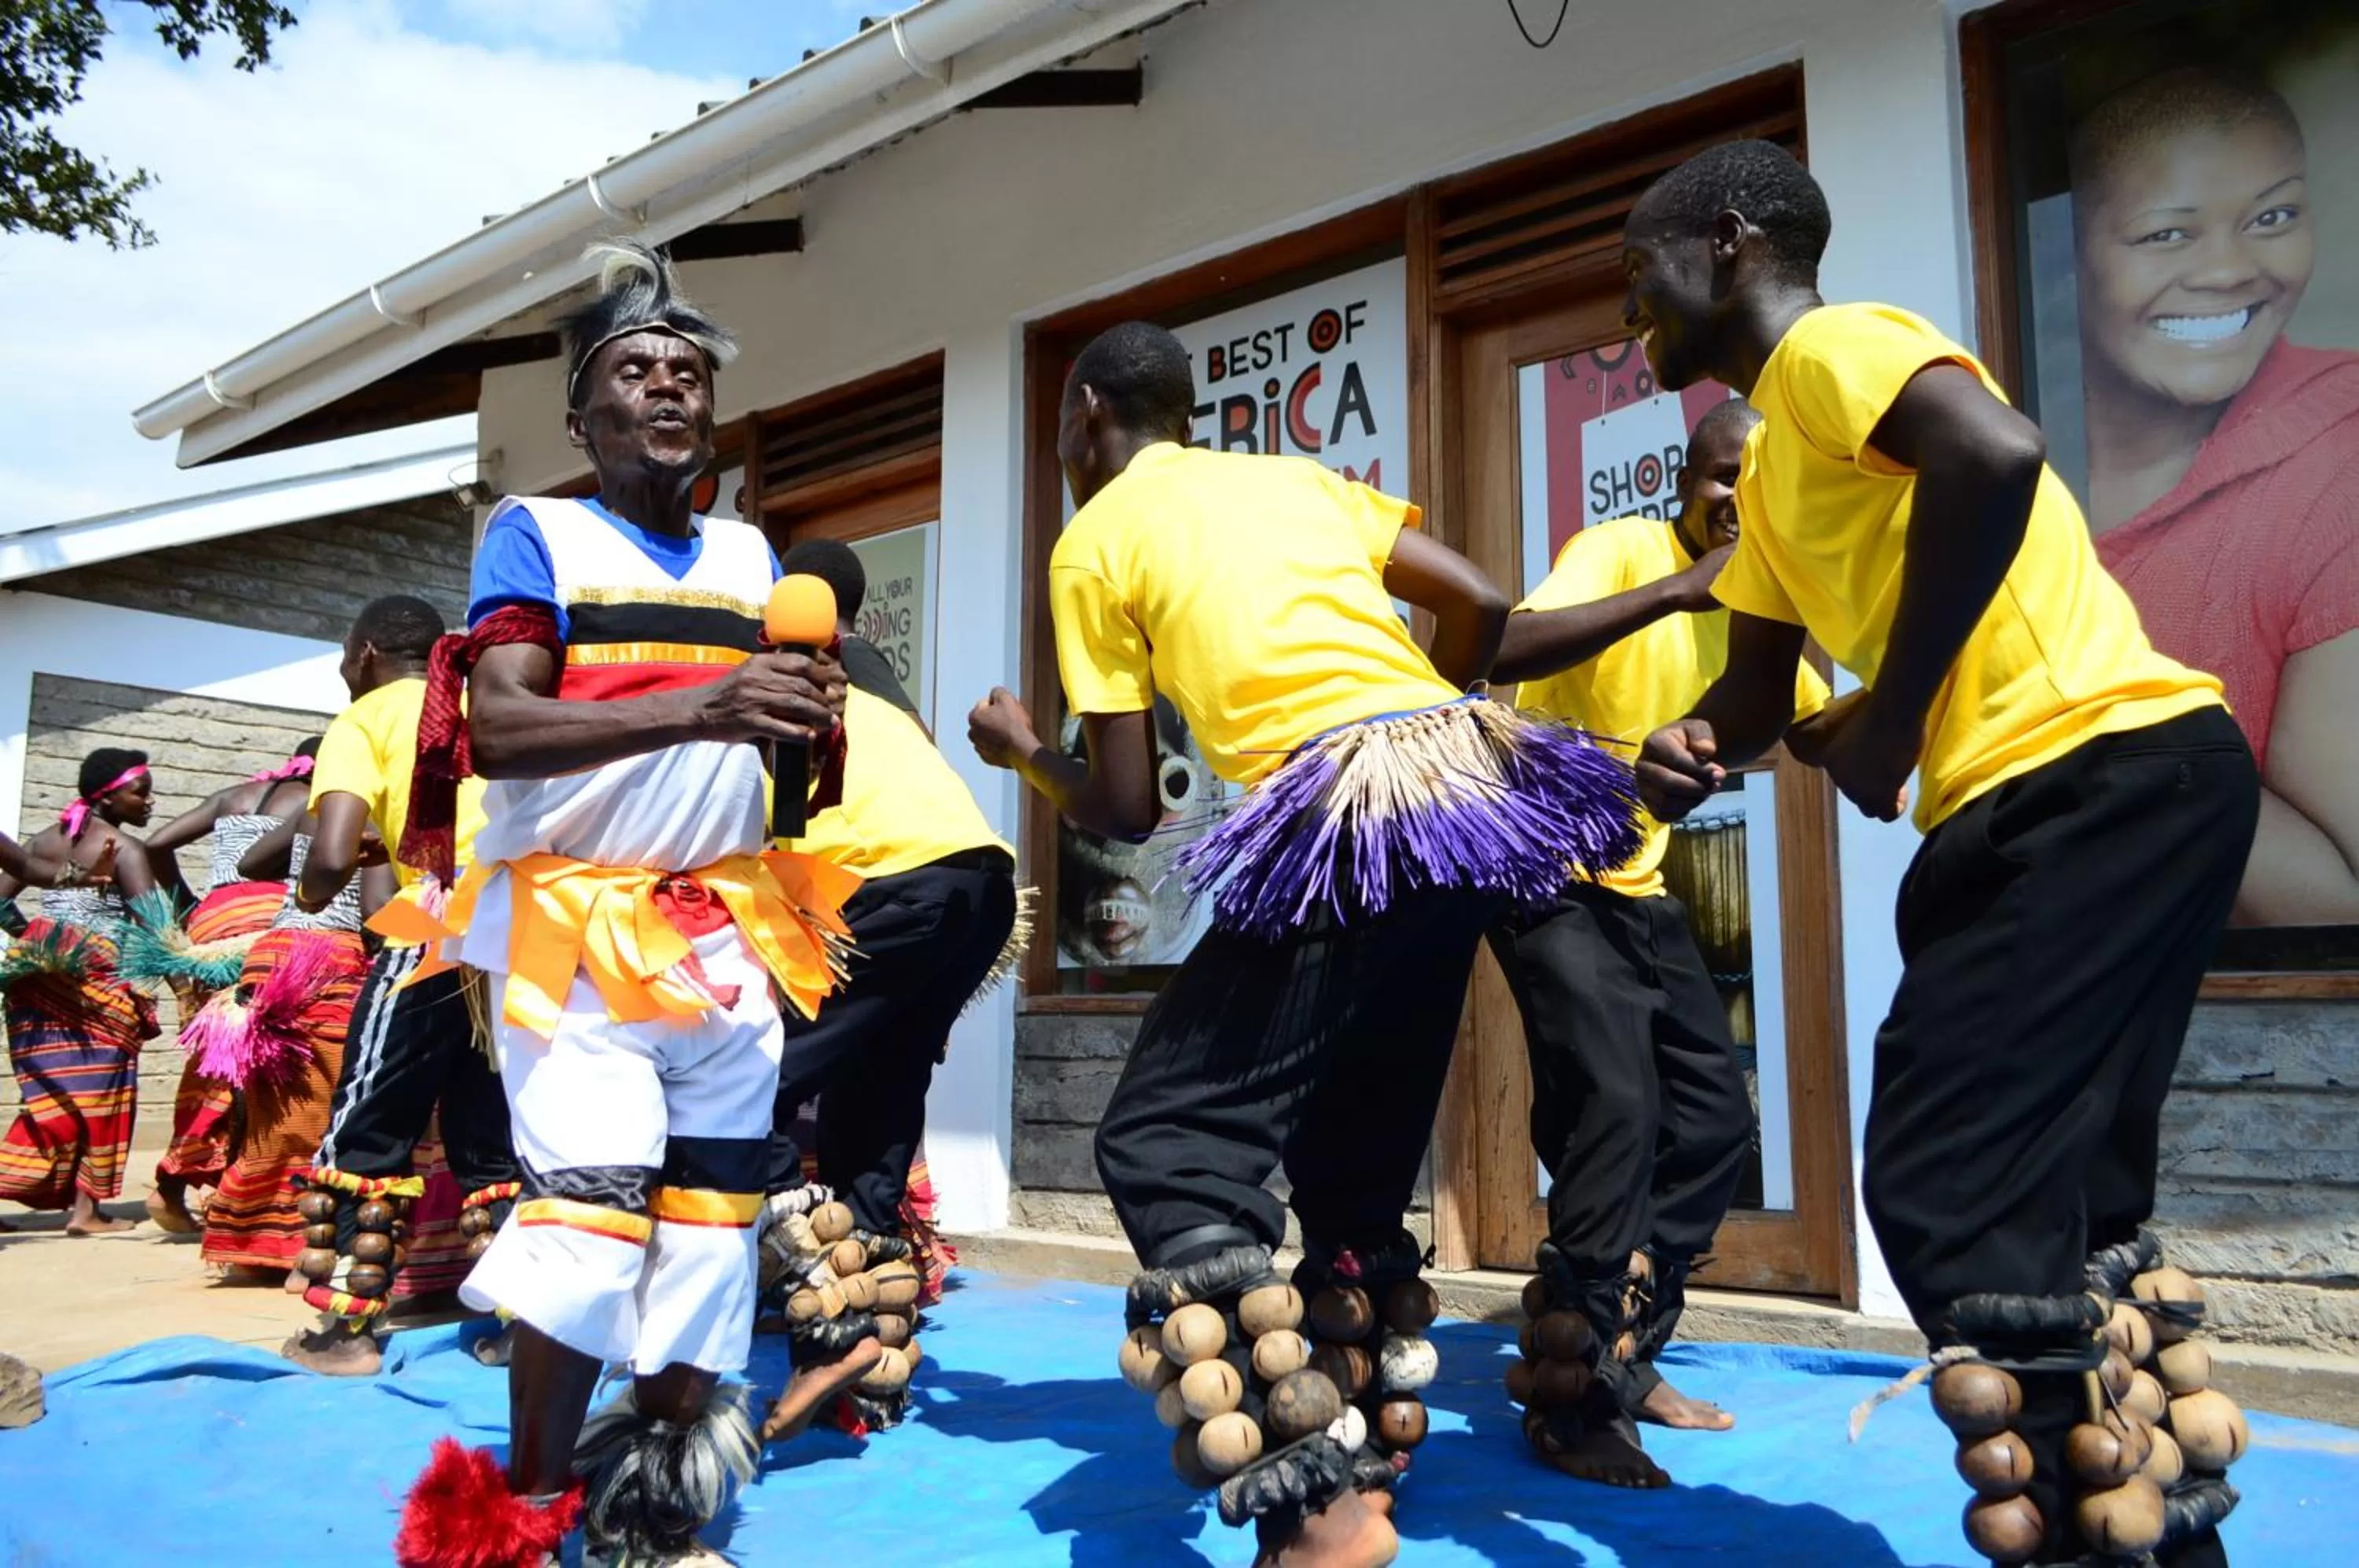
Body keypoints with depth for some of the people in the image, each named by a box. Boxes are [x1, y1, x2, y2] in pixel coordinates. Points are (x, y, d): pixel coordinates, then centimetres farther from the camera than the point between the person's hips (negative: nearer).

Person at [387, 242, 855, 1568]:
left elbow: (794, 764, 16)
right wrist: (703, 707, -29)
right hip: (576, 924, -5)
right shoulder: (536, 535, -1)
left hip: (730, 931, 5)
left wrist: (818, 722, -9)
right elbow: (498, 729, -16)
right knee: (590, 1196, -12)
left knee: (712, 1207, 7)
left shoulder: (751, 553, 13)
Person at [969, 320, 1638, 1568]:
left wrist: (1020, 752, 25)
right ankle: (1361, 1465, 25)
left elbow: (1126, 812, 6)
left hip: (1336, 823, -7)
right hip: (1470, 784, 7)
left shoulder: (1094, 543, 9)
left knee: (1163, 1144, 0)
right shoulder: (1295, 475, 24)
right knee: (1357, 1154, 20)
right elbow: (1480, 606, 17)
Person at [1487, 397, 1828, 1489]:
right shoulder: (1622, 550, -16)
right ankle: (1575, 1405, -4)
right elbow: (1504, 651, -35)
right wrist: (1676, 590, -38)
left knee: (1714, 1119, 8)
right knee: (1614, 1114, -18)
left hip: (1638, 886, 9)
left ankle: (1619, 1354, 22)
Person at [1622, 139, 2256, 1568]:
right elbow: (1763, 681, 25)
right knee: (2058, 1196, 12)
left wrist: (1887, 722, -20)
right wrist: (1699, 743, 2)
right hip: (2038, 804, 10)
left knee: (1945, 1185, -11)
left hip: (2110, 773, -10)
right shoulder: (1773, 461, 23)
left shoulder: (1831, 344, -6)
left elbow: (1994, 452, -27)